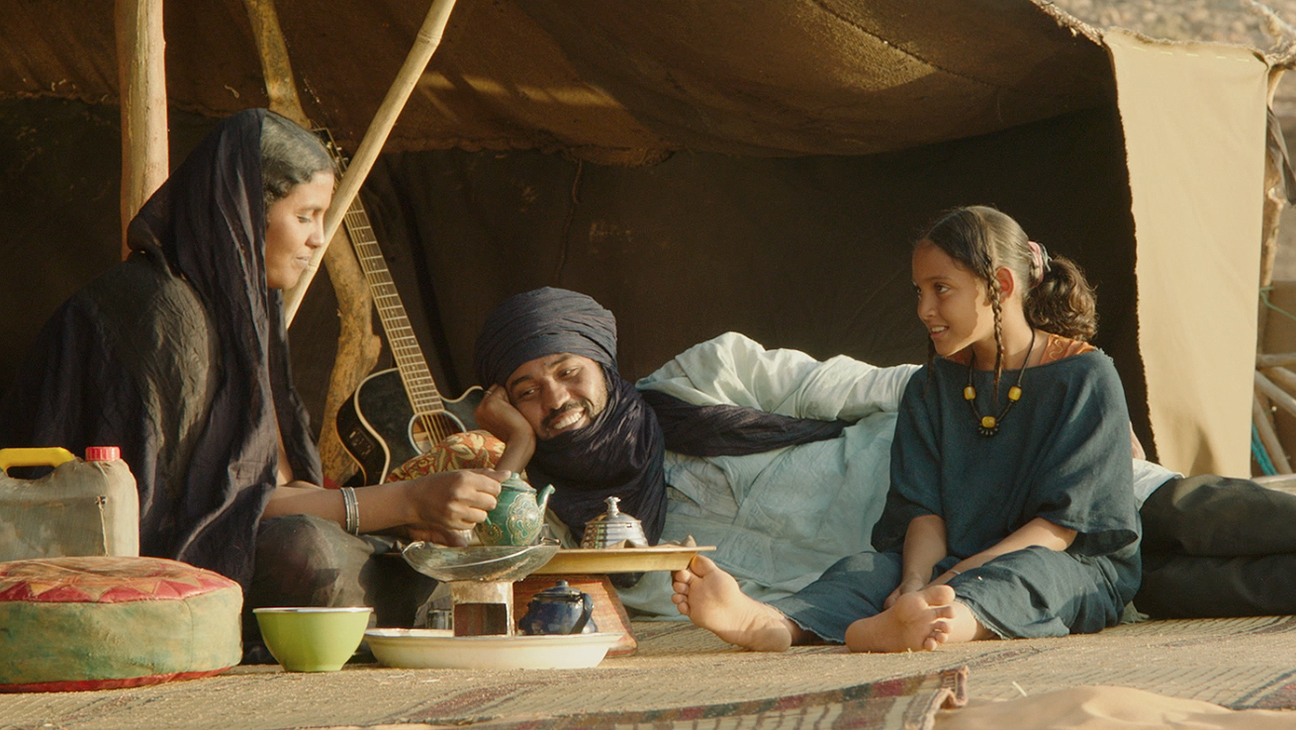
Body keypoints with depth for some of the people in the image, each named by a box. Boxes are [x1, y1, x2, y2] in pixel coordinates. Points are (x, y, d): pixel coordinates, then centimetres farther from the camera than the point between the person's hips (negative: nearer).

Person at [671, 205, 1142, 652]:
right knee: (868, 568, -25)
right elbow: (925, 509, 2)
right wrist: (916, 582, -22)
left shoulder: (1084, 376, -3)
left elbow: (1060, 525, -11)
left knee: (1030, 569, -38)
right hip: (953, 571, 4)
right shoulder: (933, 386, 13)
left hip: (1077, 570, -4)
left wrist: (953, 578, -23)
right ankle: (769, 623, -58)